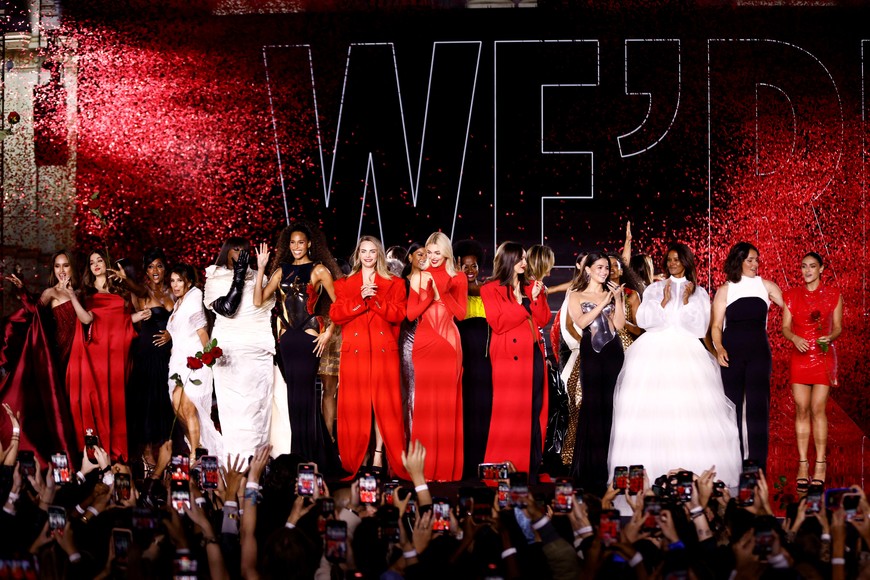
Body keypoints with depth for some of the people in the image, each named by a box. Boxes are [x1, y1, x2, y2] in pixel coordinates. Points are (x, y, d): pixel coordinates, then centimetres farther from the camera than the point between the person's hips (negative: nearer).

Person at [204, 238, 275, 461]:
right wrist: (239, 275, -10)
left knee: (258, 406, -1)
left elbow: (272, 312, 18)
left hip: (259, 350, 3)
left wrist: (275, 347, 13)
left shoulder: (258, 278, 12)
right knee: (233, 407, -7)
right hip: (229, 351, -3)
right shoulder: (215, 281, 3)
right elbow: (227, 308, -12)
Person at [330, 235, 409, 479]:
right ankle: (355, 462, 1)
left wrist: (374, 299, -12)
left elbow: (398, 314, -2)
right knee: (355, 404, -3)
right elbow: (336, 314, 0)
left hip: (384, 350, 0)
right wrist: (361, 299, -11)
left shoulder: (393, 284, 13)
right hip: (354, 350, 0)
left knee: (384, 403, -5)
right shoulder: (344, 284, 15)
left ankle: (379, 455, -1)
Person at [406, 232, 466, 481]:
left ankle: (447, 465, 4)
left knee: (447, 400, -1)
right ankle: (425, 464, 2)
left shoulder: (458, 279, 7)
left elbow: (461, 313, -1)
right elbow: (410, 314, 0)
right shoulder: (419, 278, 7)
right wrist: (428, 295, -14)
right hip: (424, 343, 0)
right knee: (425, 400, -3)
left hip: (448, 343, 0)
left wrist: (443, 292, -11)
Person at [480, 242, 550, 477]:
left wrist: (536, 298, -4)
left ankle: (532, 467, 5)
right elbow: (498, 324, -9)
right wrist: (522, 305, -8)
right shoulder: (491, 290, 2)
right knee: (509, 412, -7)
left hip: (533, 354, 5)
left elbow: (543, 320, 10)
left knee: (535, 410, 2)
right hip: (509, 356, -5)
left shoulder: (530, 287, 18)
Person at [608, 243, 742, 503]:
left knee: (688, 409, -12)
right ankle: (650, 469, -9)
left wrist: (686, 301, -5)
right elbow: (643, 319, 3)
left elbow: (699, 326, 3)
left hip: (686, 353, 0)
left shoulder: (699, 293, 14)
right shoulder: (655, 289, 15)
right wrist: (664, 301, -7)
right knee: (652, 409, -10)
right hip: (654, 352, 0)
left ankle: (692, 470, -10)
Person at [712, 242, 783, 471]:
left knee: (758, 406, -4)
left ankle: (757, 463, -2)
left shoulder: (765, 286, 8)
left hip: (759, 352, 1)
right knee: (733, 405, 2)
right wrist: (719, 348, -13)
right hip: (732, 353, 0)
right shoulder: (725, 290, 4)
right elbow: (716, 325, 2)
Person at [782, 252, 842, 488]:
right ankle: (803, 464, 5)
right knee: (801, 410, 1)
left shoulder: (833, 295, 4)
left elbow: (838, 327, 5)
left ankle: (820, 464, 0)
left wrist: (830, 338, -16)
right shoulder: (791, 295, 7)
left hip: (823, 356, -2)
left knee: (818, 409, -7)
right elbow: (785, 327, 5)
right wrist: (795, 338, -15)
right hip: (799, 356, 2)